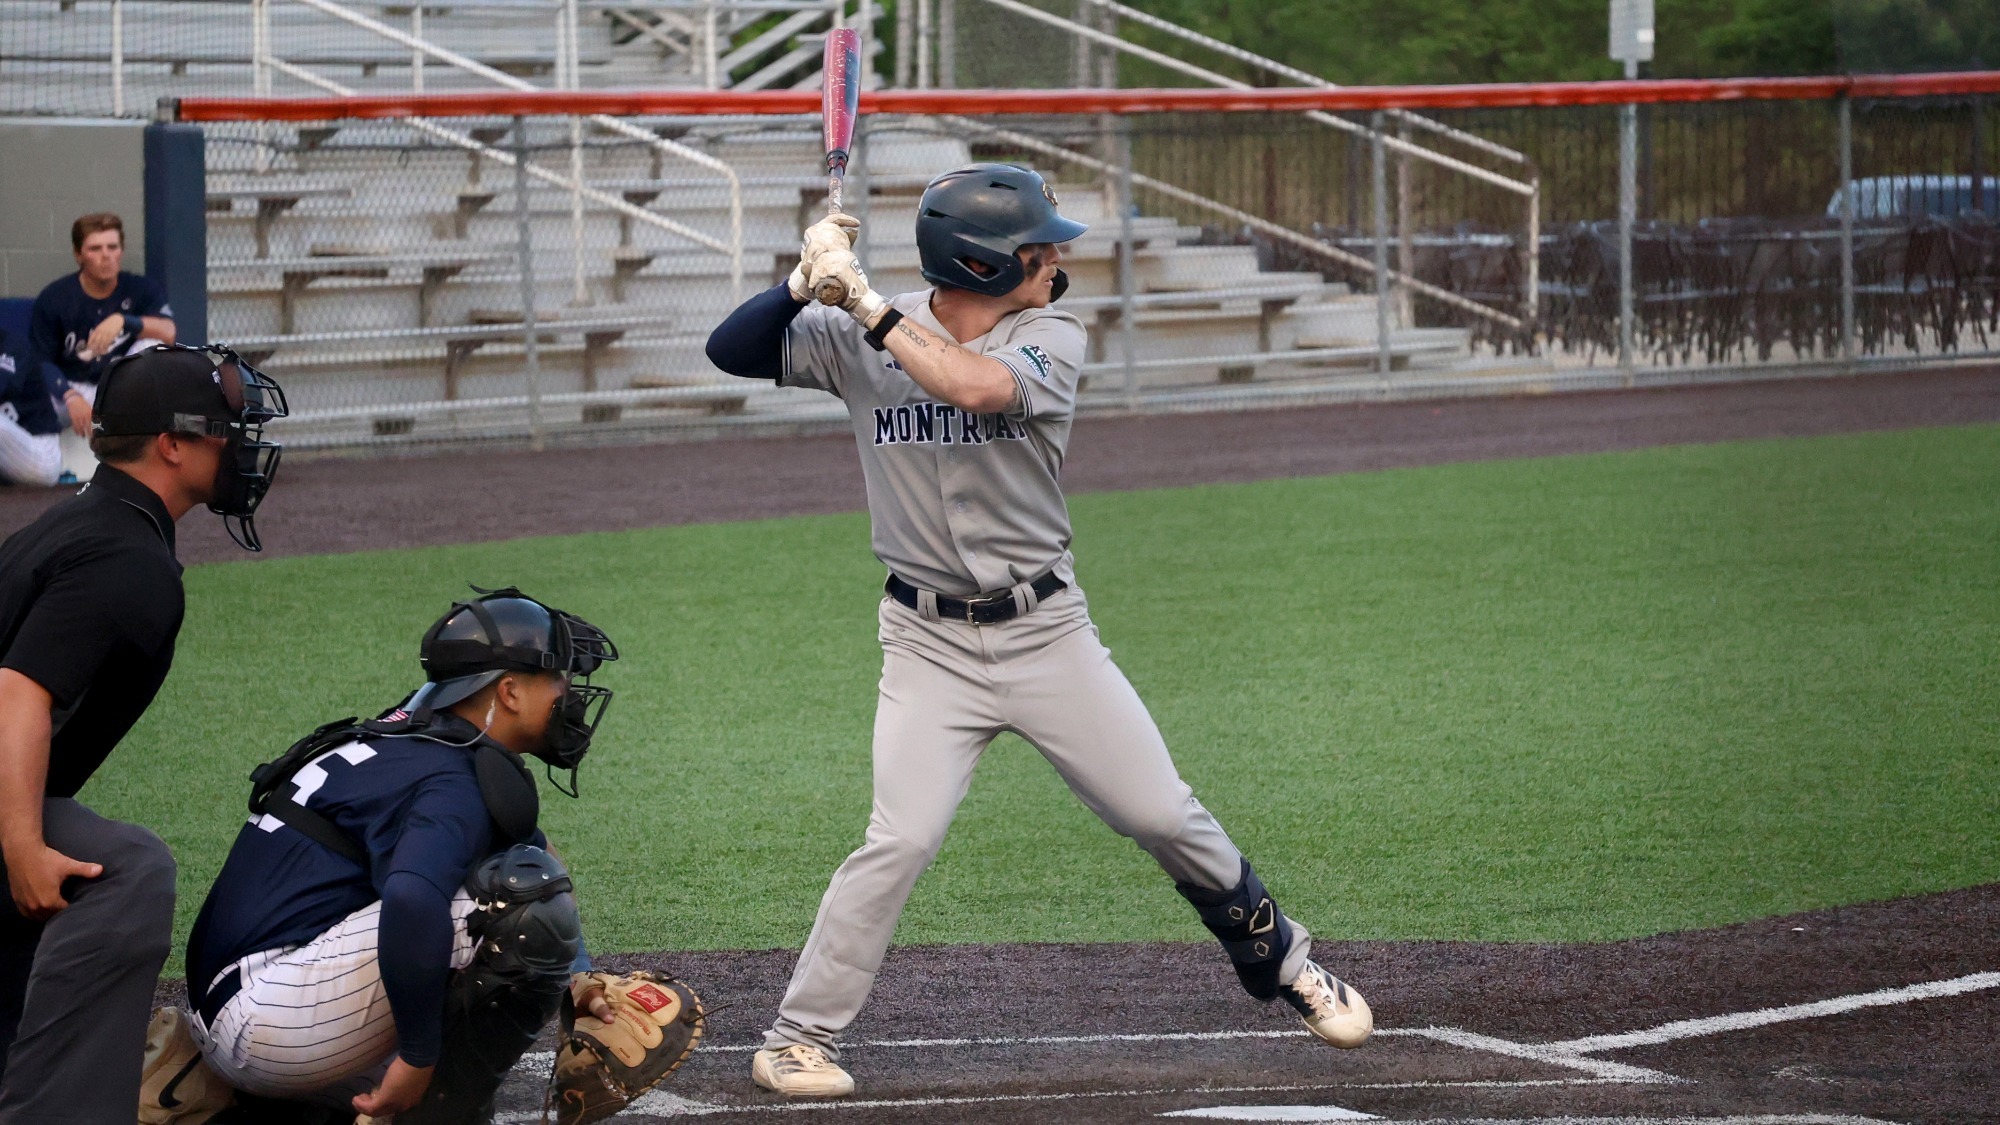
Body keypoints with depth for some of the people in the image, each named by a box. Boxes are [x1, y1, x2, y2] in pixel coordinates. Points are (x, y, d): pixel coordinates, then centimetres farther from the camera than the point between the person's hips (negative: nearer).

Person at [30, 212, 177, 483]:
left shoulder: (140, 289, -5)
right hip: (73, 388, -2)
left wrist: (123, 320, -39)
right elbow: (41, 362, -8)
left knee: (152, 346, -27)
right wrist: (71, 398, -26)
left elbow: (168, 332, -23)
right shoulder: (53, 298, -9)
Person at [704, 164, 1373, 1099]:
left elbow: (978, 387, -28)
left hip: (1046, 630, 1)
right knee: (900, 840, -15)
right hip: (930, 644, -1)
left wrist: (867, 303, -30)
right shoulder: (858, 340, -5)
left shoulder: (1050, 339, -7)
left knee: (1165, 817, 4)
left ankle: (1280, 961, 28)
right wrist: (806, 282, -26)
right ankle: (796, 1038, -3)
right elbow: (732, 351, -10)